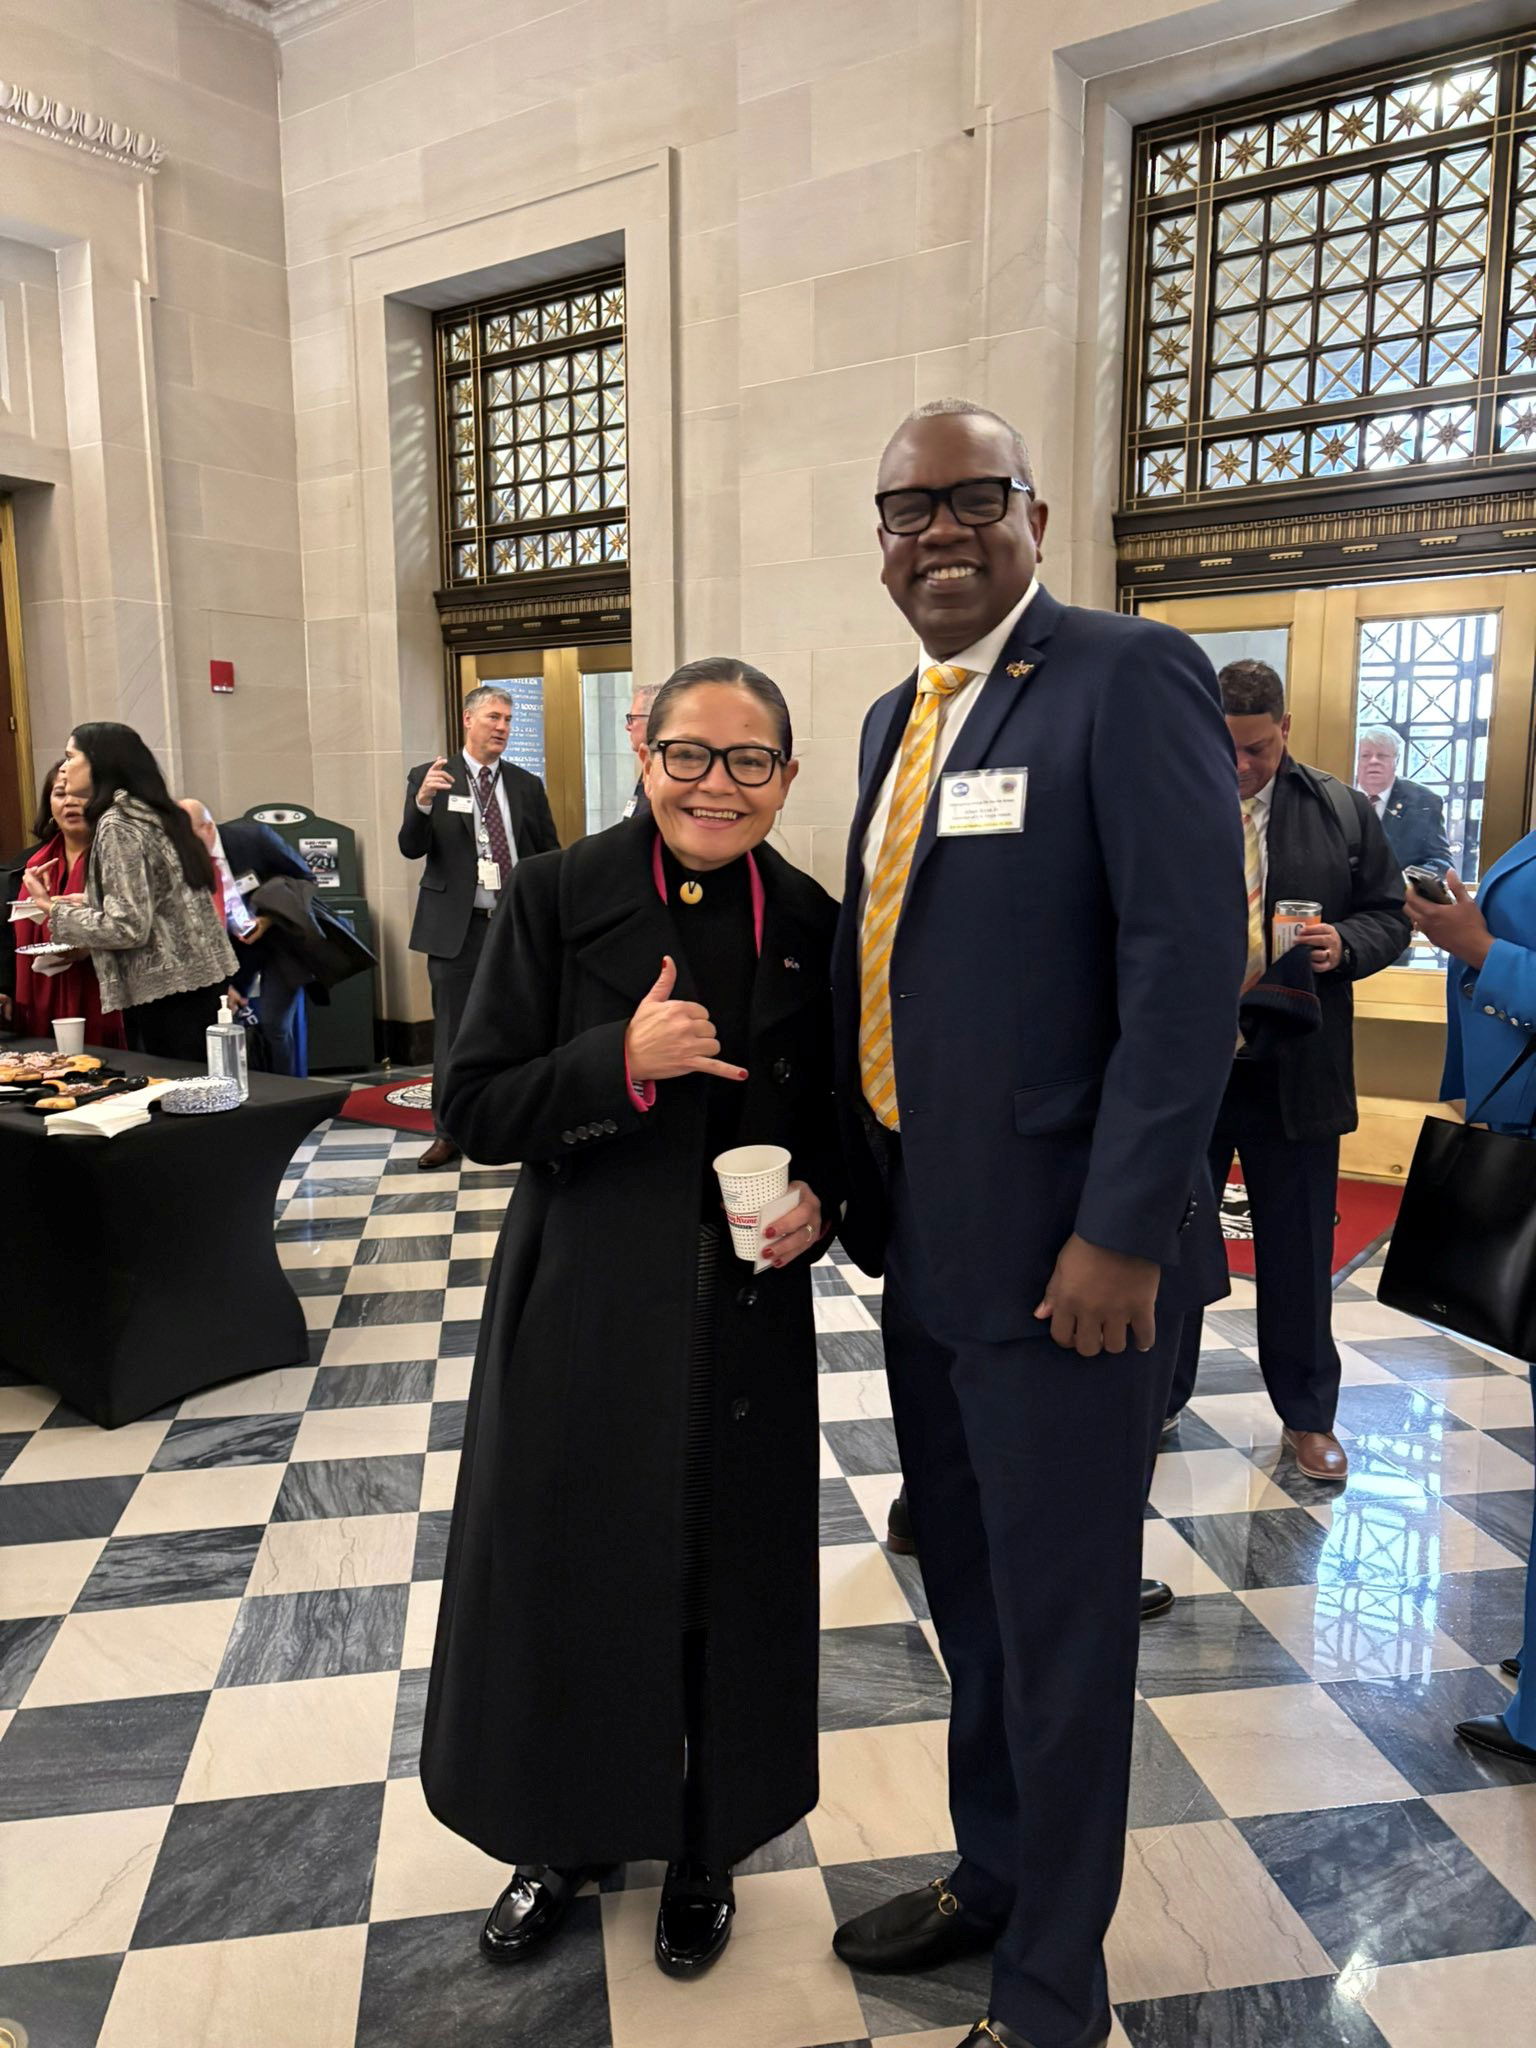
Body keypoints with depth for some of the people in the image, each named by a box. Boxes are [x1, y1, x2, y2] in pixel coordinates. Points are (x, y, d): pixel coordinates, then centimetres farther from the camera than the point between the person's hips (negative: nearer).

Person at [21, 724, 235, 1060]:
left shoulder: (117, 824, -13)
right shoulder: (151, 812, 13)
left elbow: (129, 928, -19)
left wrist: (56, 910, -7)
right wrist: (88, 903, 17)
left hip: (167, 995, -9)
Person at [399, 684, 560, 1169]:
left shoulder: (526, 785, 7)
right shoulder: (429, 777, -1)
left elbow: (550, 855, 11)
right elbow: (411, 848, -8)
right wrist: (424, 802, -26)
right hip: (457, 927, -2)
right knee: (452, 1030, 4)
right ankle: (447, 1133, 14)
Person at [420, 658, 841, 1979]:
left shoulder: (813, 924, 0)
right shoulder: (560, 899, -8)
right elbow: (475, 1111, -10)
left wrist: (820, 1199, -9)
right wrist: (625, 1060, -24)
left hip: (747, 1312, 2)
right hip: (585, 1307, -1)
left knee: (729, 1585, 13)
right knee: (565, 1576, 13)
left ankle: (706, 1852, 41)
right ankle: (563, 1841, 42)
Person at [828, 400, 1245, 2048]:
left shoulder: (1129, 675, -11)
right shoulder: (897, 720, 14)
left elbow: (1188, 962, -18)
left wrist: (1118, 1233, -20)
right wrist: (856, 1174, 12)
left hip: (1060, 1256, -7)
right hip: (922, 1242, 8)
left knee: (1059, 1627, 9)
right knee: (967, 1595, 22)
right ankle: (990, 1873, 46)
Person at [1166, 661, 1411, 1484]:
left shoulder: (1343, 812, 4)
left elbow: (1390, 914, 8)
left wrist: (1346, 945, -12)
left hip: (1295, 1071, 1)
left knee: (1299, 1248, 12)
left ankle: (1306, 1413, 30)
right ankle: (1157, 1395, 30)